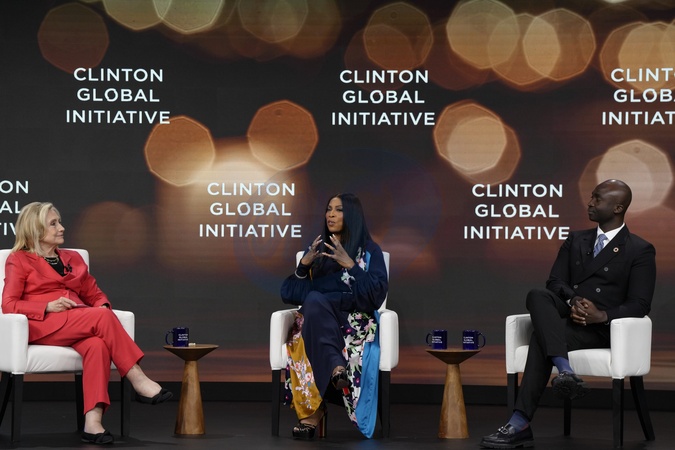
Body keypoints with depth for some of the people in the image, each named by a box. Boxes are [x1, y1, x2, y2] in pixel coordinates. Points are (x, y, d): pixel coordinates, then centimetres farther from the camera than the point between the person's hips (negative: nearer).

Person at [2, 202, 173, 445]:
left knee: (97, 345, -35)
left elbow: (95, 294, 22)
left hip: (79, 327, 4)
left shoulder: (73, 258, 23)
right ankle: (138, 381, -31)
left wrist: (103, 306, -3)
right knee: (102, 317, -31)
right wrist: (49, 306, -16)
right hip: (42, 325, -4)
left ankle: (93, 422, -46)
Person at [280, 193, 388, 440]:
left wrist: (349, 265, -13)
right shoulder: (316, 249, 20)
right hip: (318, 320, 3)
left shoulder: (370, 250, 10)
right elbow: (289, 293, 12)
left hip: (354, 320, -3)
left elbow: (377, 293, -5)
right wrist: (304, 264, -3)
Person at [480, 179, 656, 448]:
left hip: (600, 328, -5)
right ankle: (565, 372, -48)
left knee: (541, 338, -33)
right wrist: (572, 301, -14)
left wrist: (602, 315, -22)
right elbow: (555, 281, 10)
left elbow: (640, 305, -4)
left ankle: (520, 425, -38)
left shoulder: (640, 251, 3)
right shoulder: (575, 240, 21)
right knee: (537, 296, -31)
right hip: (567, 315, 5)